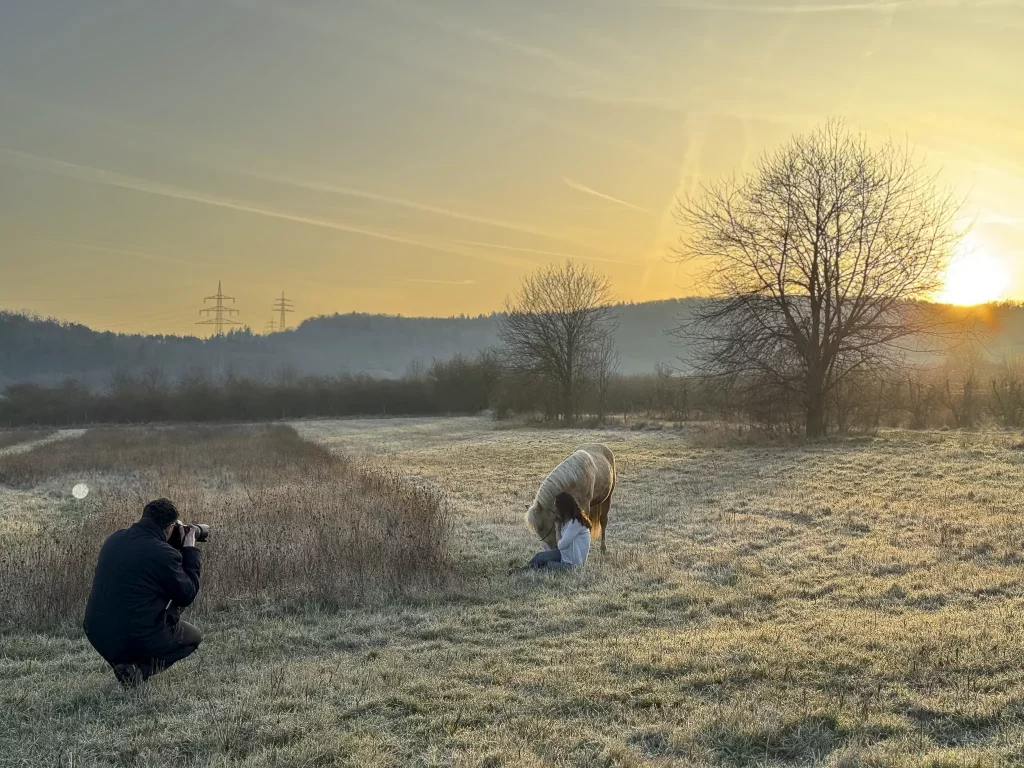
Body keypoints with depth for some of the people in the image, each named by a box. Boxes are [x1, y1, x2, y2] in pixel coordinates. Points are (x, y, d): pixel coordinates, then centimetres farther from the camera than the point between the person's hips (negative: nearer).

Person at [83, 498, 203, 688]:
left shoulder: (114, 539, 2)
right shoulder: (163, 553, -19)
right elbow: (187, 596, -5)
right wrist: (190, 550, 2)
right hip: (136, 640, -7)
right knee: (195, 637, 20)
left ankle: (120, 660, 18)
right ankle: (140, 668, -2)